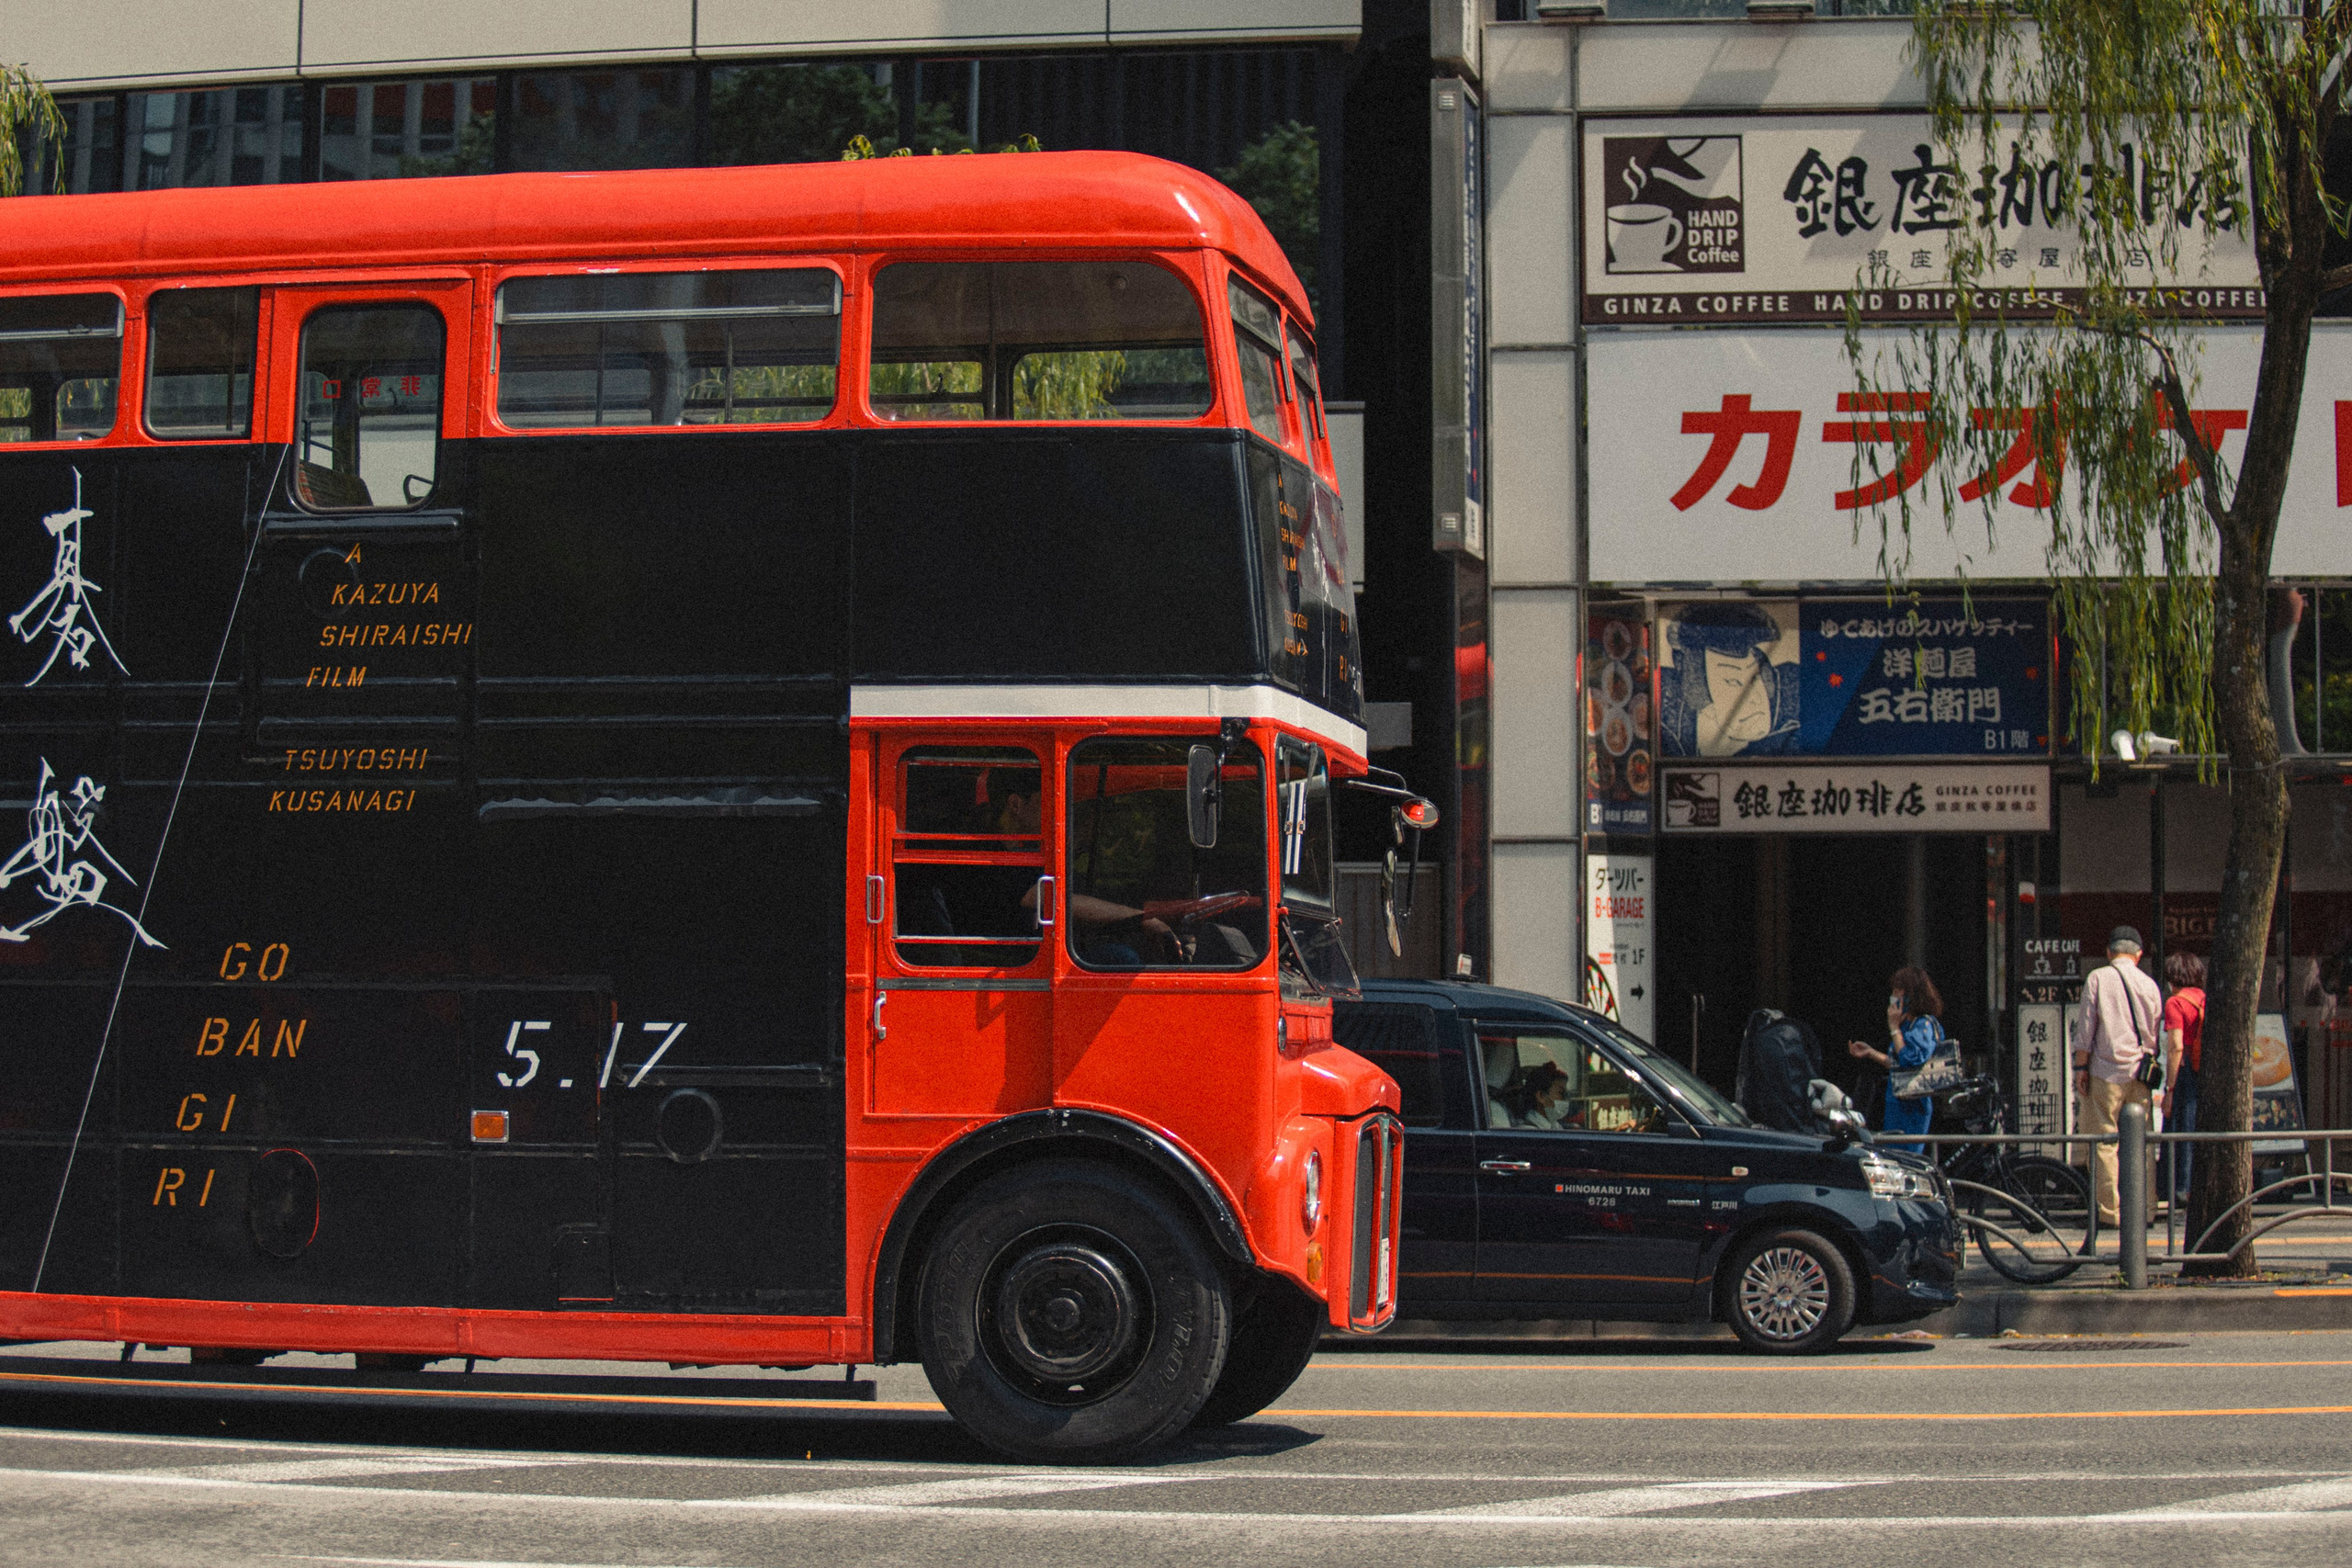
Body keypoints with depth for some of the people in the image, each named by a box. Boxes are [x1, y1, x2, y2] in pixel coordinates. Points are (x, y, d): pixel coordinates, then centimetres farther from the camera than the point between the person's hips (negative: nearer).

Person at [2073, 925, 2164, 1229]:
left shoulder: (2098, 979, -1)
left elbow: (2086, 1026, -5)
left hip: (2107, 1071, -4)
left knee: (2104, 1141, -1)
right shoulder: (2150, 985, 9)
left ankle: (2109, 1210, -4)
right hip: (2140, 1073, 4)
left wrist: (2081, 1067, -2)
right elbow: (2156, 1033, 13)